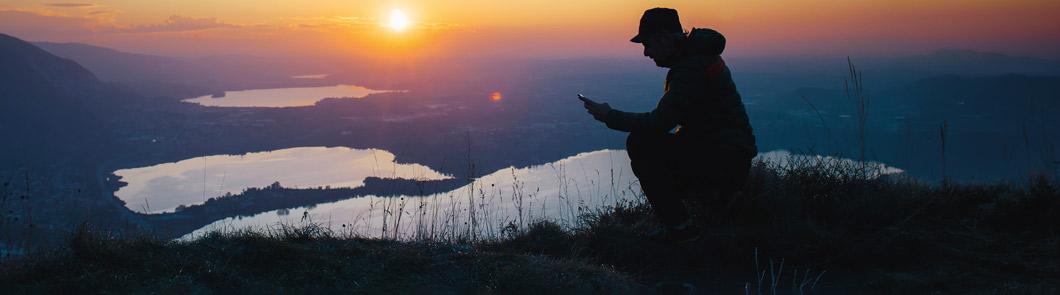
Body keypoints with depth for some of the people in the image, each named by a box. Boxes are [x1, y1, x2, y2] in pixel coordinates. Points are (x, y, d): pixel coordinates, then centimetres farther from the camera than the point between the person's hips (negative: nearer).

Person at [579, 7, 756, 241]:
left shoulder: (692, 69, -20)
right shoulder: (698, 56, 12)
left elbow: (658, 122, -26)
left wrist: (610, 116, -14)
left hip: (722, 164, -10)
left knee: (640, 145, -18)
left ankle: (677, 225, -11)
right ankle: (709, 195, 18)